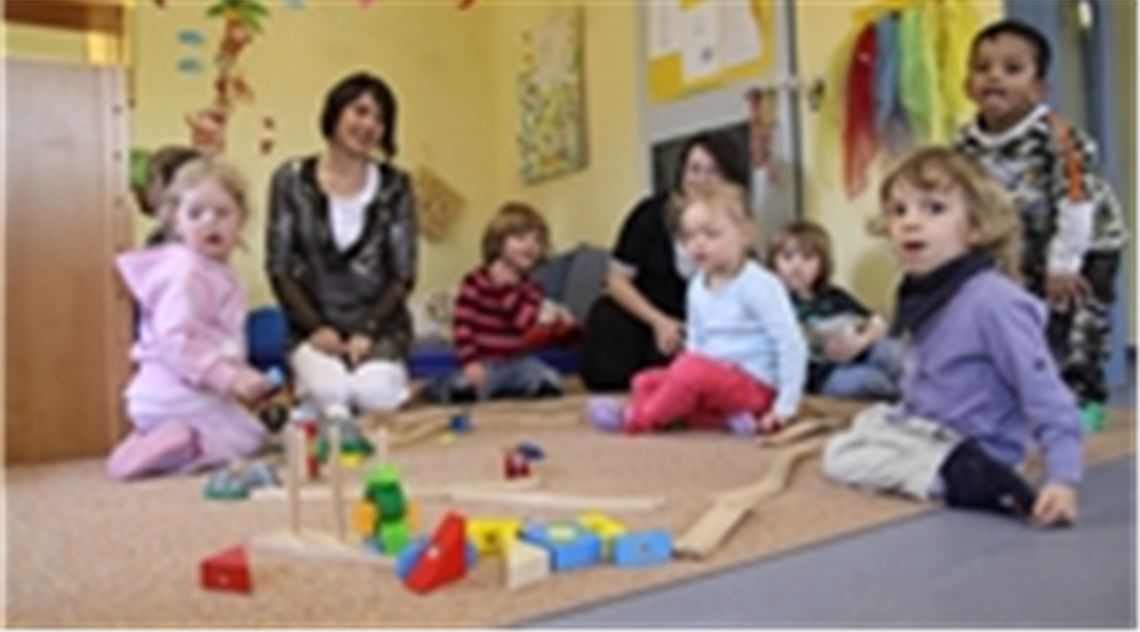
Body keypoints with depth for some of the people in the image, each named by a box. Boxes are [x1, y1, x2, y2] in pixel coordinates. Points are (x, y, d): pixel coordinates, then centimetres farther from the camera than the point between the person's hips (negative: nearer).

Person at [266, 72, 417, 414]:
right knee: (330, 393, -29)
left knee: (376, 394, -28)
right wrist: (316, 328, -12)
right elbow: (279, 267, 0)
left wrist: (368, 332, -12)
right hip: (314, 326, 0)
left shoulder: (394, 186, 2)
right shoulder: (292, 180, 0)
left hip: (380, 325, 1)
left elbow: (403, 274, 1)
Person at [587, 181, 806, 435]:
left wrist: (785, 407, -18)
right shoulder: (698, 287, 7)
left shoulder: (758, 285, -15)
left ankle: (636, 419, -13)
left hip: (754, 386, -8)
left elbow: (792, 344, -17)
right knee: (646, 382, -8)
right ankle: (724, 418, -19)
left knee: (692, 370, -32)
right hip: (714, 380, 8)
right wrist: (675, 383, 0)